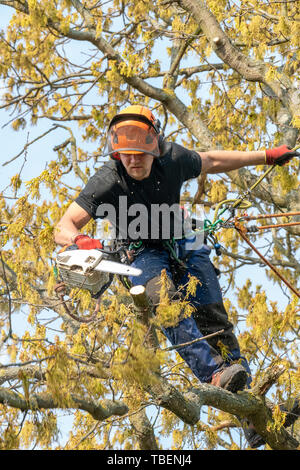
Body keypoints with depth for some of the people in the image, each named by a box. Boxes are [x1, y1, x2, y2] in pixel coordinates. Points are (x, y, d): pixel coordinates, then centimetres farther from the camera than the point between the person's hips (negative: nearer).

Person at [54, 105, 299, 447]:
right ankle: (216, 374, -44)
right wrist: (79, 241, -49)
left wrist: (266, 156, 13)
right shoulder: (107, 182, -22)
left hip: (182, 245, 3)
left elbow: (211, 161, 7)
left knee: (211, 315, -12)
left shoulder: (172, 159, -14)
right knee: (167, 302, -33)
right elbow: (63, 228, -25)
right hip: (143, 255, -2)